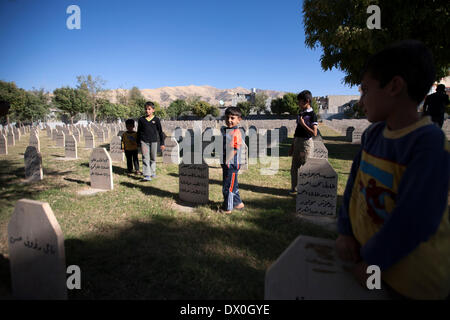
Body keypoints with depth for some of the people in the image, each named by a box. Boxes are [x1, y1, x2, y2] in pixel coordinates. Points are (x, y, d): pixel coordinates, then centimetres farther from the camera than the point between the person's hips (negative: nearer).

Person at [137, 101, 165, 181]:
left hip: (153, 141, 0)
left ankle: (153, 173, 28)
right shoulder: (141, 119, 4)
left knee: (153, 158, 11)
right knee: (145, 158, -7)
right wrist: (138, 143, 10)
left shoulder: (156, 120, 1)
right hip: (144, 141, 0)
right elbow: (139, 132, 11)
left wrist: (162, 143, 6)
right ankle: (147, 175, -9)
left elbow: (160, 132, 6)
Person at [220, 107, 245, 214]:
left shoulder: (236, 133, -16)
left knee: (228, 186, 1)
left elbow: (234, 150, -20)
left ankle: (227, 208, 14)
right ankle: (238, 203, 35)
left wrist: (226, 161, -20)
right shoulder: (224, 131, 11)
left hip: (232, 164, -9)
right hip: (225, 164, 9)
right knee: (233, 185, 20)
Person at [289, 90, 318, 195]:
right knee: (294, 167, 9)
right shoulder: (300, 112, 12)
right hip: (297, 141, 7)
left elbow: (314, 133, -16)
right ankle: (294, 188, 20)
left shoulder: (312, 114, -9)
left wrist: (303, 124, -19)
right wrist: (292, 145, 16)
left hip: (306, 142, -7)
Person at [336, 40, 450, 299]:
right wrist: (345, 232, -5)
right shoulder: (373, 133, -2)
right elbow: (355, 183, 1)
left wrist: (372, 261, -17)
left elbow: (415, 217, -26)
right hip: (363, 248, 6)